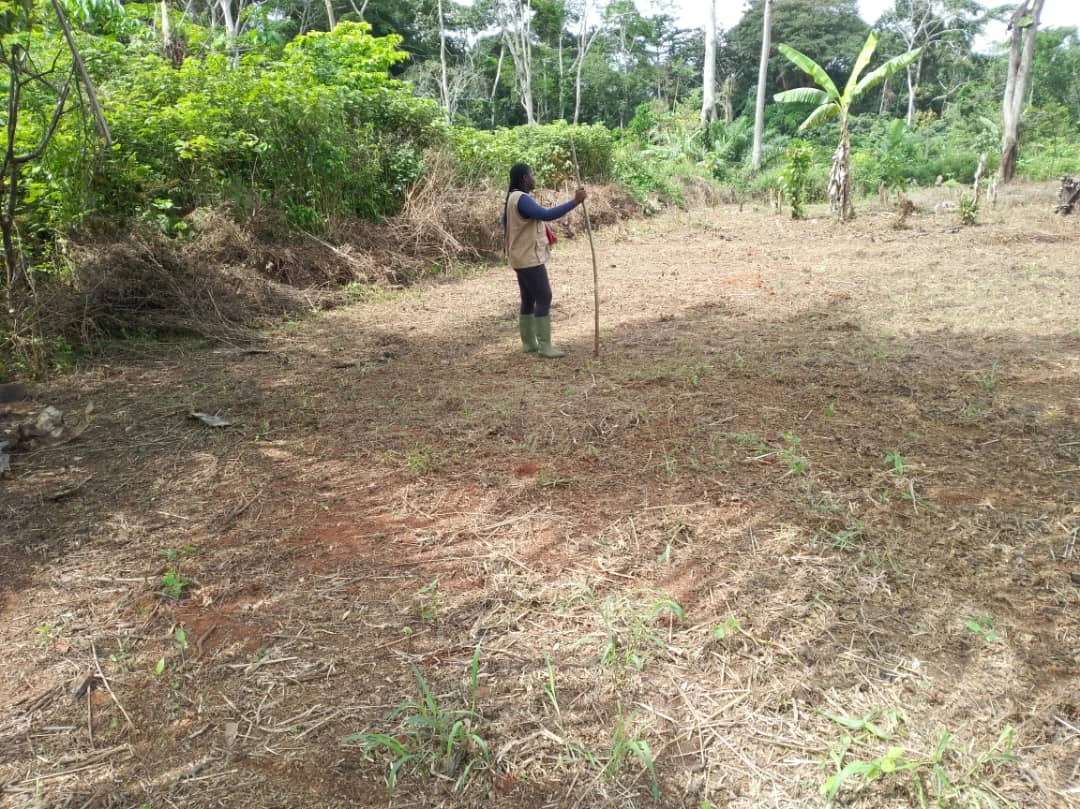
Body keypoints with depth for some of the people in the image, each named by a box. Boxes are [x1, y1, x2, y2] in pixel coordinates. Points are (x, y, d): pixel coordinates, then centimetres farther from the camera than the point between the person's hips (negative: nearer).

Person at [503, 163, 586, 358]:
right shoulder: (522, 199, -20)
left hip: (522, 257, 11)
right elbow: (547, 214, -32)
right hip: (530, 258, -11)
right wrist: (575, 202, -30)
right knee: (544, 298, -7)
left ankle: (529, 342, 19)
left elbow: (505, 222, 27)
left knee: (528, 299, 14)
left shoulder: (512, 198, 13)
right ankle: (544, 345, -6)